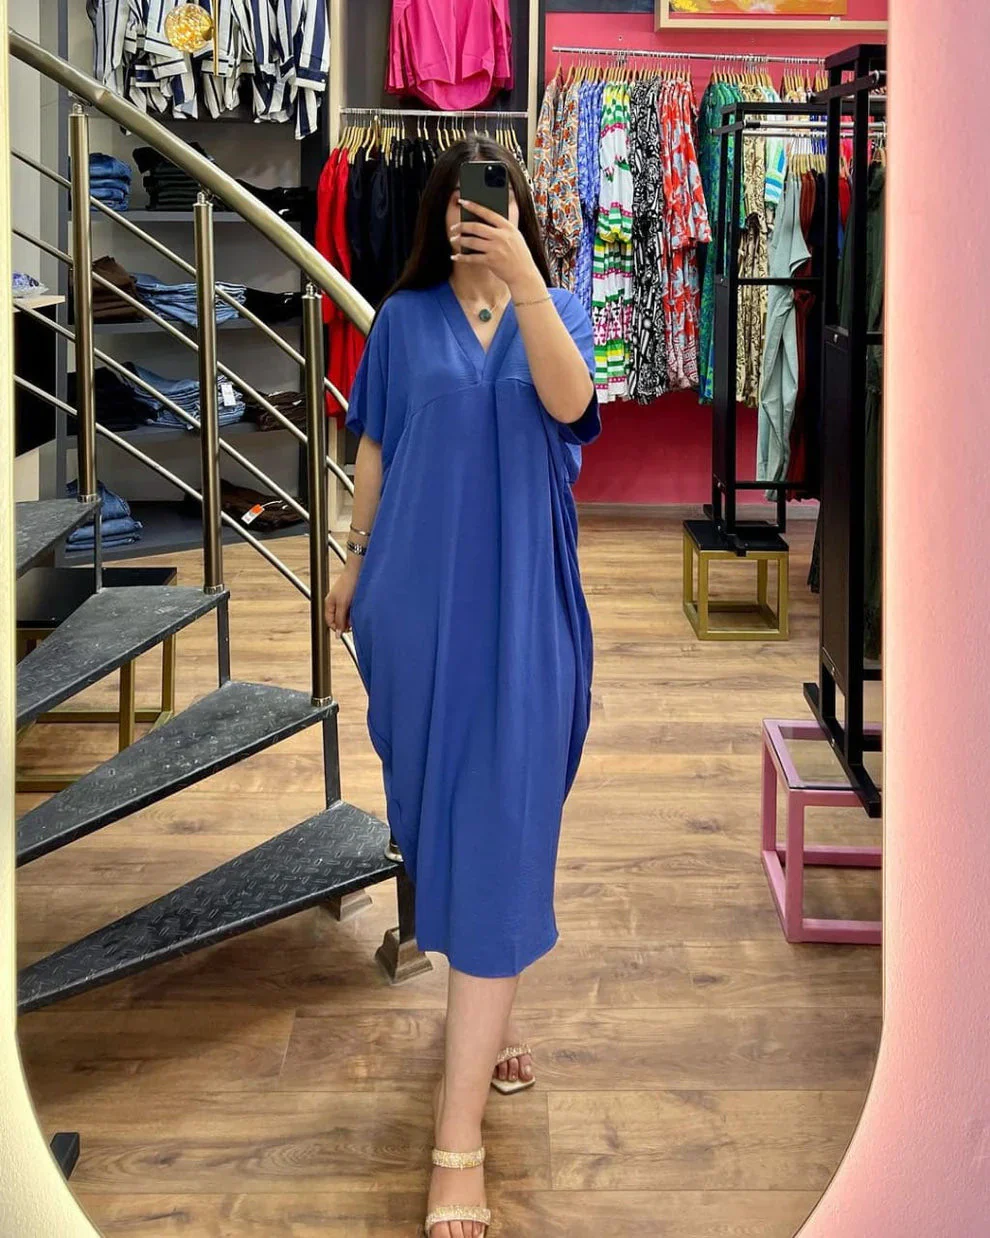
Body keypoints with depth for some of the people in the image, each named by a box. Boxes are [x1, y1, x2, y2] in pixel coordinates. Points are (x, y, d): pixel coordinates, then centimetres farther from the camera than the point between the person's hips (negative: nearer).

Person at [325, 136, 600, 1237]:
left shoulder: (553, 311, 3)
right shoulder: (404, 318, 5)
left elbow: (568, 402, -19)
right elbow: (374, 444, 11)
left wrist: (523, 276, -29)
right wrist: (355, 558, 12)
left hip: (517, 598, -1)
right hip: (418, 591, 2)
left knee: (498, 828, -8)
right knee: (439, 802, 13)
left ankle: (458, 1135, -7)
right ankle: (484, 1013, 37)